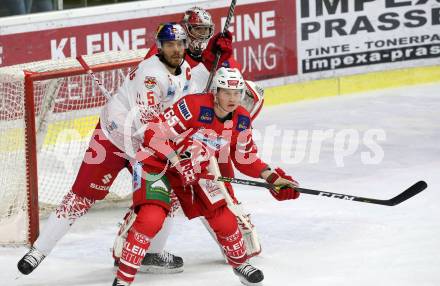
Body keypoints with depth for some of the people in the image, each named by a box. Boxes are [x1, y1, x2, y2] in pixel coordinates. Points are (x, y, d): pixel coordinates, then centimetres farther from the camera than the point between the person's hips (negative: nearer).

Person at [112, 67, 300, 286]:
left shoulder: (241, 120, -7)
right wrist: (178, 162, -32)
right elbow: (154, 134, -29)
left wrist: (273, 178, -6)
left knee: (223, 218, 2)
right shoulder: (193, 105, -28)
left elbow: (246, 159, 6)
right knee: (151, 219, -25)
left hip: (196, 169, 6)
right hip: (158, 162, -6)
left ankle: (240, 263, 32)